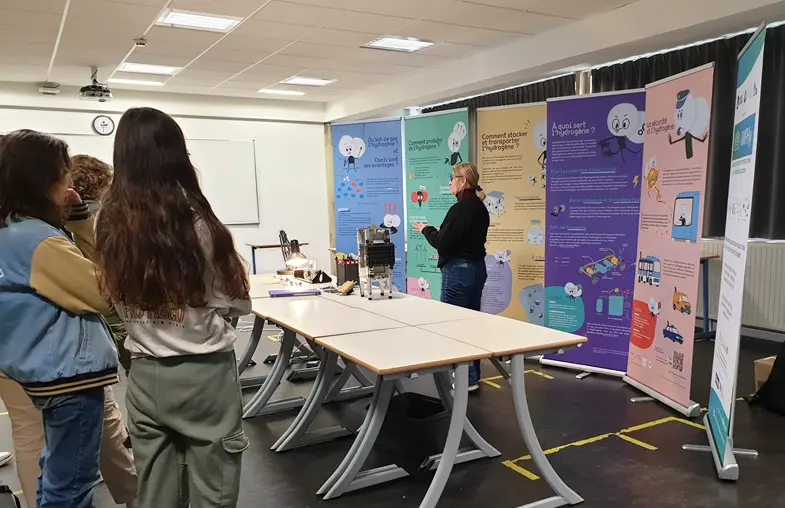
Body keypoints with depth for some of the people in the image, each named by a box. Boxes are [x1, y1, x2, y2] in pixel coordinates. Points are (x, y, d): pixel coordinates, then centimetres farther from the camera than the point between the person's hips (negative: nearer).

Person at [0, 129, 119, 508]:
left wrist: (78, 217, 0)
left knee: (57, 473, 25)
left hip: (50, 369, 10)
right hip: (69, 373, -10)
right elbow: (102, 294, -19)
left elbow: (85, 267, 11)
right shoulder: (40, 241, -23)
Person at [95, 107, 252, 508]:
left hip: (144, 377, 5)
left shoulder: (109, 225, -4)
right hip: (205, 374, -4)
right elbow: (236, 303, -7)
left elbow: (118, 300, 10)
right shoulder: (199, 224, -17)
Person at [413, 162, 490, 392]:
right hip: (477, 268, 10)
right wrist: (437, 232, 14)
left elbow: (443, 243, -18)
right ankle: (472, 375, 22)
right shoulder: (480, 208, 11)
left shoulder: (460, 208, -17)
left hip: (459, 270, -10)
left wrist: (426, 230, -2)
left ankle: (467, 378, 4)